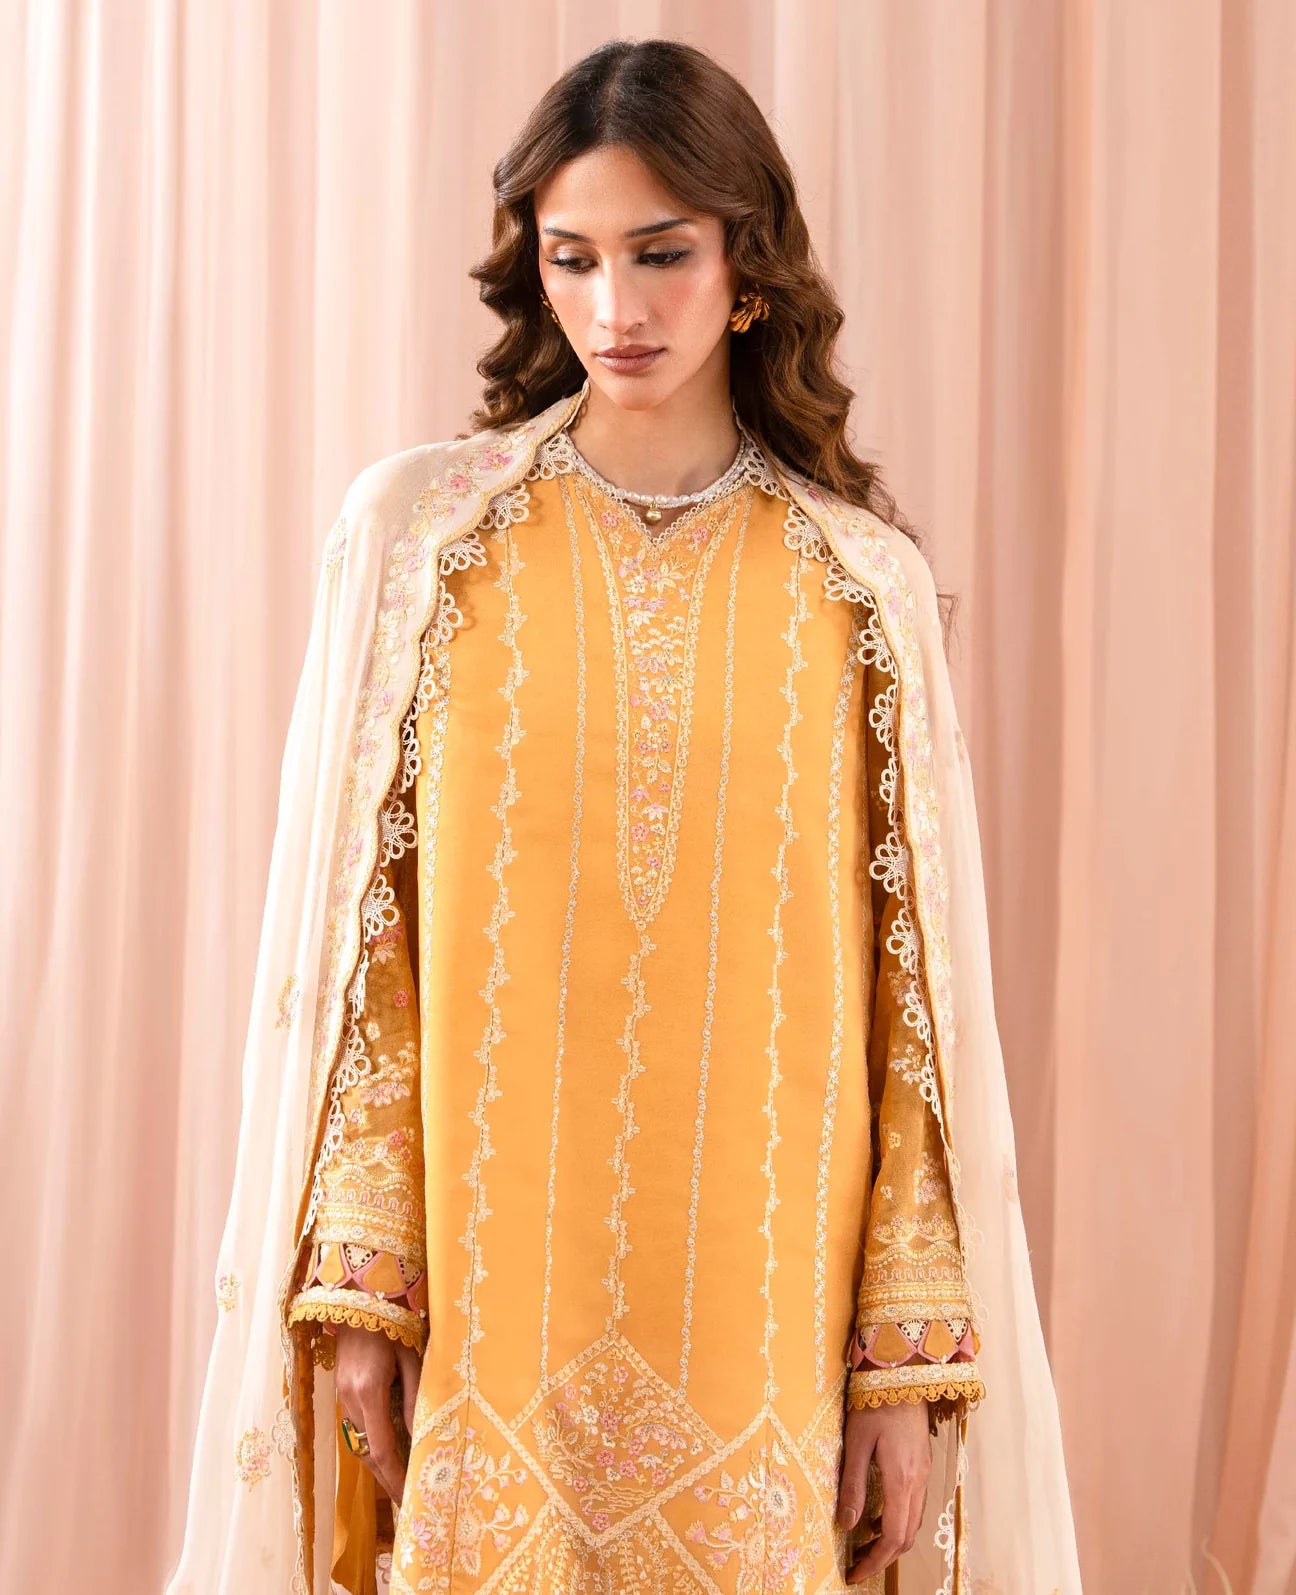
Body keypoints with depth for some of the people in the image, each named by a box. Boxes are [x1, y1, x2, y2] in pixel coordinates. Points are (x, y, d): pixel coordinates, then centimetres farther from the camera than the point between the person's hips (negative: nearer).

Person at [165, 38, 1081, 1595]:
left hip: (765, 1322, 1)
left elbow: (915, 979, 0)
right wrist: (360, 1284, -5)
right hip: (487, 1318, 0)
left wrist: (911, 1354, -3)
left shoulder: (864, 580, 1)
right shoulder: (415, 528, 0)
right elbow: (354, 932, 0)